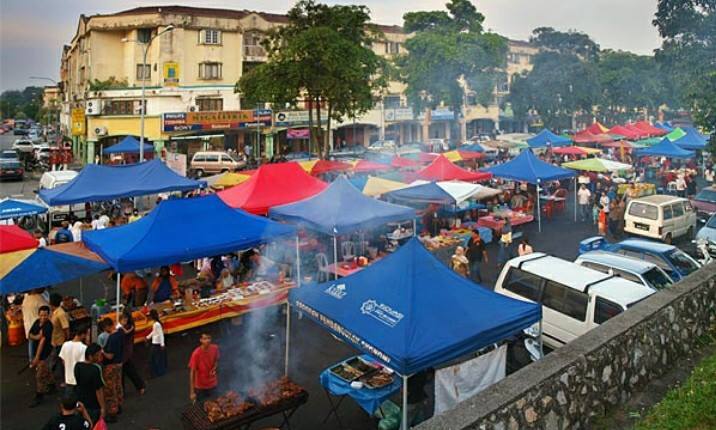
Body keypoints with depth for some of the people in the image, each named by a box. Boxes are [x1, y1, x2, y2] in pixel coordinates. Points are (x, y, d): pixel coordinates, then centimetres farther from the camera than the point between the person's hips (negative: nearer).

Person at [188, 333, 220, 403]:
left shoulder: (215, 348, -13)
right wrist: (192, 392, -23)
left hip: (212, 384, 4)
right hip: (200, 386, -4)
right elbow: (192, 373, -22)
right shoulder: (196, 353, -27)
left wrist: (214, 369, -13)